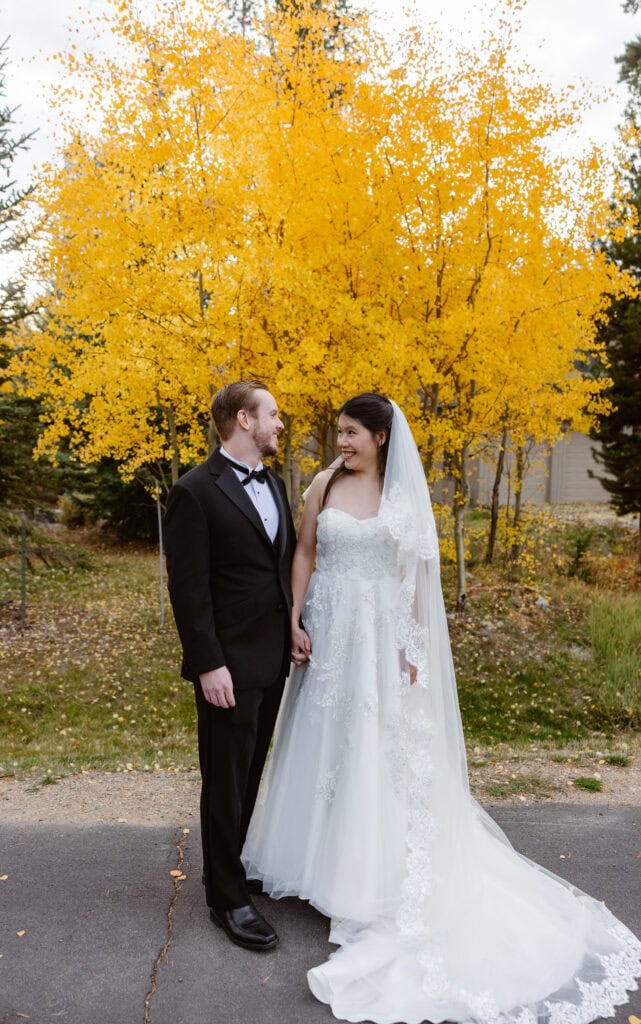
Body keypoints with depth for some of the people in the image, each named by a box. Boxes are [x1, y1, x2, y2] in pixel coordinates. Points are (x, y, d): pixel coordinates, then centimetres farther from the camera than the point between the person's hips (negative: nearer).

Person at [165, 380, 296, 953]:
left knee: (251, 775, 21)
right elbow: (188, 589, -16)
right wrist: (207, 664, -18)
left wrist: (295, 631, 10)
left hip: (274, 658, 8)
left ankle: (233, 864, 40)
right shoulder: (196, 492, -14)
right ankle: (228, 898, 24)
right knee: (227, 783, 7)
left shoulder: (274, 484, 9)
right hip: (230, 664, -7)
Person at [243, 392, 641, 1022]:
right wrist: (296, 620, -3)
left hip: (379, 635, -2)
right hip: (329, 629, 2)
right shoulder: (324, 485, 1)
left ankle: (370, 874, 24)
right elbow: (304, 553, 5)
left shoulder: (404, 495, -2)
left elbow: (418, 575, -1)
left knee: (375, 751, 5)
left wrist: (414, 648, -4)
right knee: (324, 743, 12)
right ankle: (322, 855, 33)